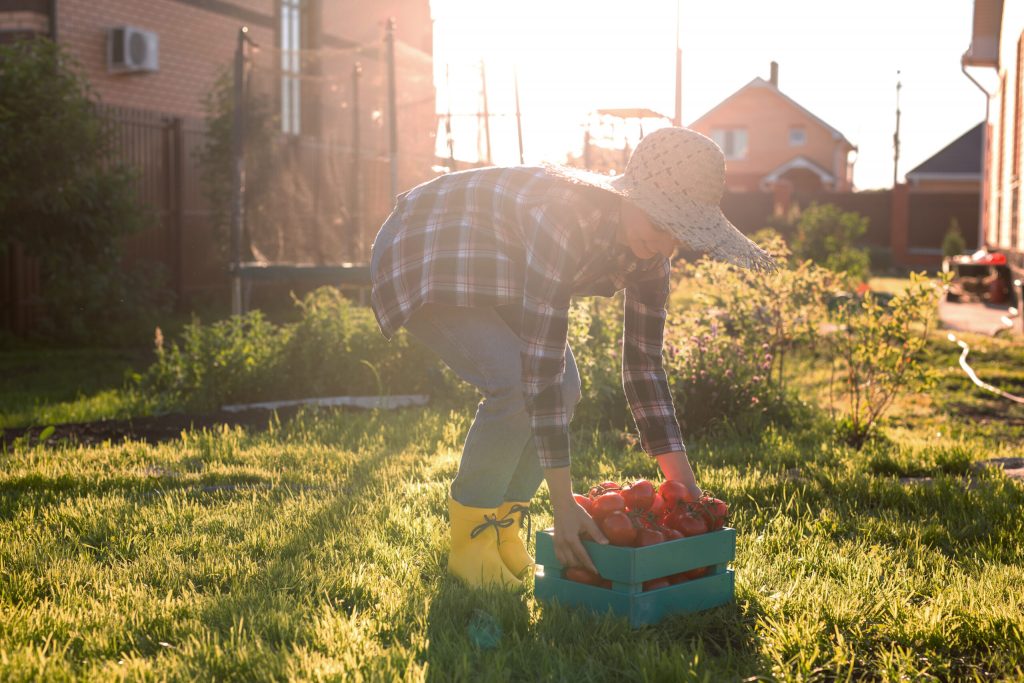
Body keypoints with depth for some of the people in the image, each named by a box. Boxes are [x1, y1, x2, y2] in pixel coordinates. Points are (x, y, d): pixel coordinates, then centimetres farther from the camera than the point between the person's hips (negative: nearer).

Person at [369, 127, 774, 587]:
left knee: (564, 387, -8)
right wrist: (563, 502, -39)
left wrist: (686, 486, -13)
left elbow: (643, 364, -8)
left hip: (498, 279, 8)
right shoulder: (564, 220, -39)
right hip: (427, 260, -8)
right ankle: (469, 539, -7)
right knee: (517, 382, -26)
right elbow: (541, 362, -40)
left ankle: (503, 531, 7)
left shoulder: (648, 255, -13)